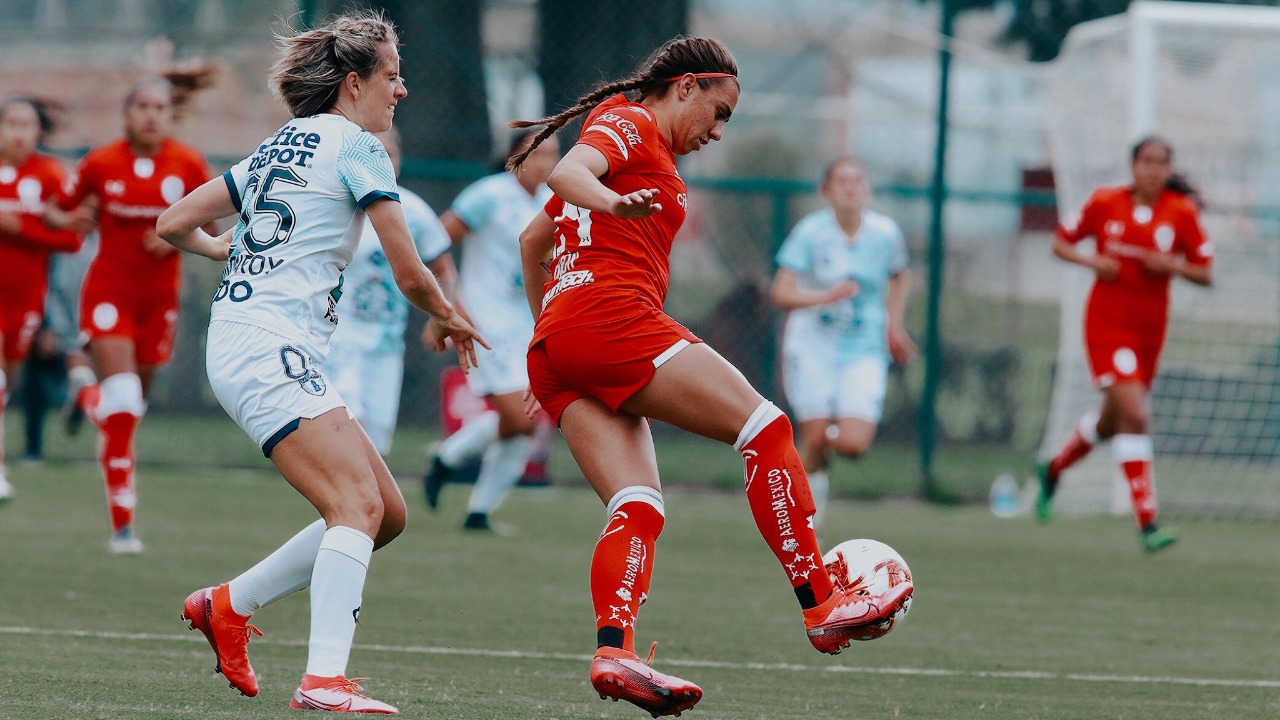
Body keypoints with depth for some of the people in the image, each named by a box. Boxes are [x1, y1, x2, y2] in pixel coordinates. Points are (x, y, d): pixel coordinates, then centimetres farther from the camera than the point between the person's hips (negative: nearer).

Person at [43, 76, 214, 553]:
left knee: (133, 400, 11)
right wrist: (71, 220, -15)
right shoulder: (100, 164, -4)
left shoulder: (189, 165, -3)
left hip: (160, 295, 3)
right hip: (109, 292, -3)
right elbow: (57, 213, 7)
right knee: (122, 401, -16)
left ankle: (86, 390, 48)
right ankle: (122, 522, -10)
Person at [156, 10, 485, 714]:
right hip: (270, 347, -10)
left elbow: (173, 224, 24)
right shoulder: (356, 147, -5)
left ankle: (229, 604, 18)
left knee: (387, 512, 10)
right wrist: (447, 318, 16)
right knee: (358, 504, -23)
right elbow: (409, 274, -5)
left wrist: (227, 250, 44)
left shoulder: (279, 146, 20)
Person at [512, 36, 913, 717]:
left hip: (553, 347, 10)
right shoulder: (630, 124, 3)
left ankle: (613, 653, -27)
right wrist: (613, 201, -39)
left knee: (637, 507, -6)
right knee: (765, 428, -10)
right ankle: (821, 608, -14)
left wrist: (549, 331, 42)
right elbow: (566, 173, -19)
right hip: (611, 312, -10)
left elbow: (532, 241, 38)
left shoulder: (628, 131, 31)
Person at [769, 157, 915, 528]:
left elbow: (900, 275, 19)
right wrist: (826, 297, -32)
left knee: (853, 444, -14)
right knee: (814, 438, -7)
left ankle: (834, 434, 24)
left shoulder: (885, 232, -4)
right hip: (813, 347, -1)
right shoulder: (811, 231, -11)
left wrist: (894, 324, 13)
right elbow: (781, 293, -18)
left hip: (865, 350, 1)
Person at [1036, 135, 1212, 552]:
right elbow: (1061, 243, 7)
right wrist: (1092, 262, -13)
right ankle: (1147, 523, -18)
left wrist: (1173, 266, -18)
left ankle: (1054, 470, 48)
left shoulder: (1182, 213, -2)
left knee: (1112, 422, 18)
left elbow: (1205, 274, 1)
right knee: (1135, 415, -18)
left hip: (1150, 330, 4)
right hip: (1107, 324, -4)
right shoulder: (1105, 204, -5)